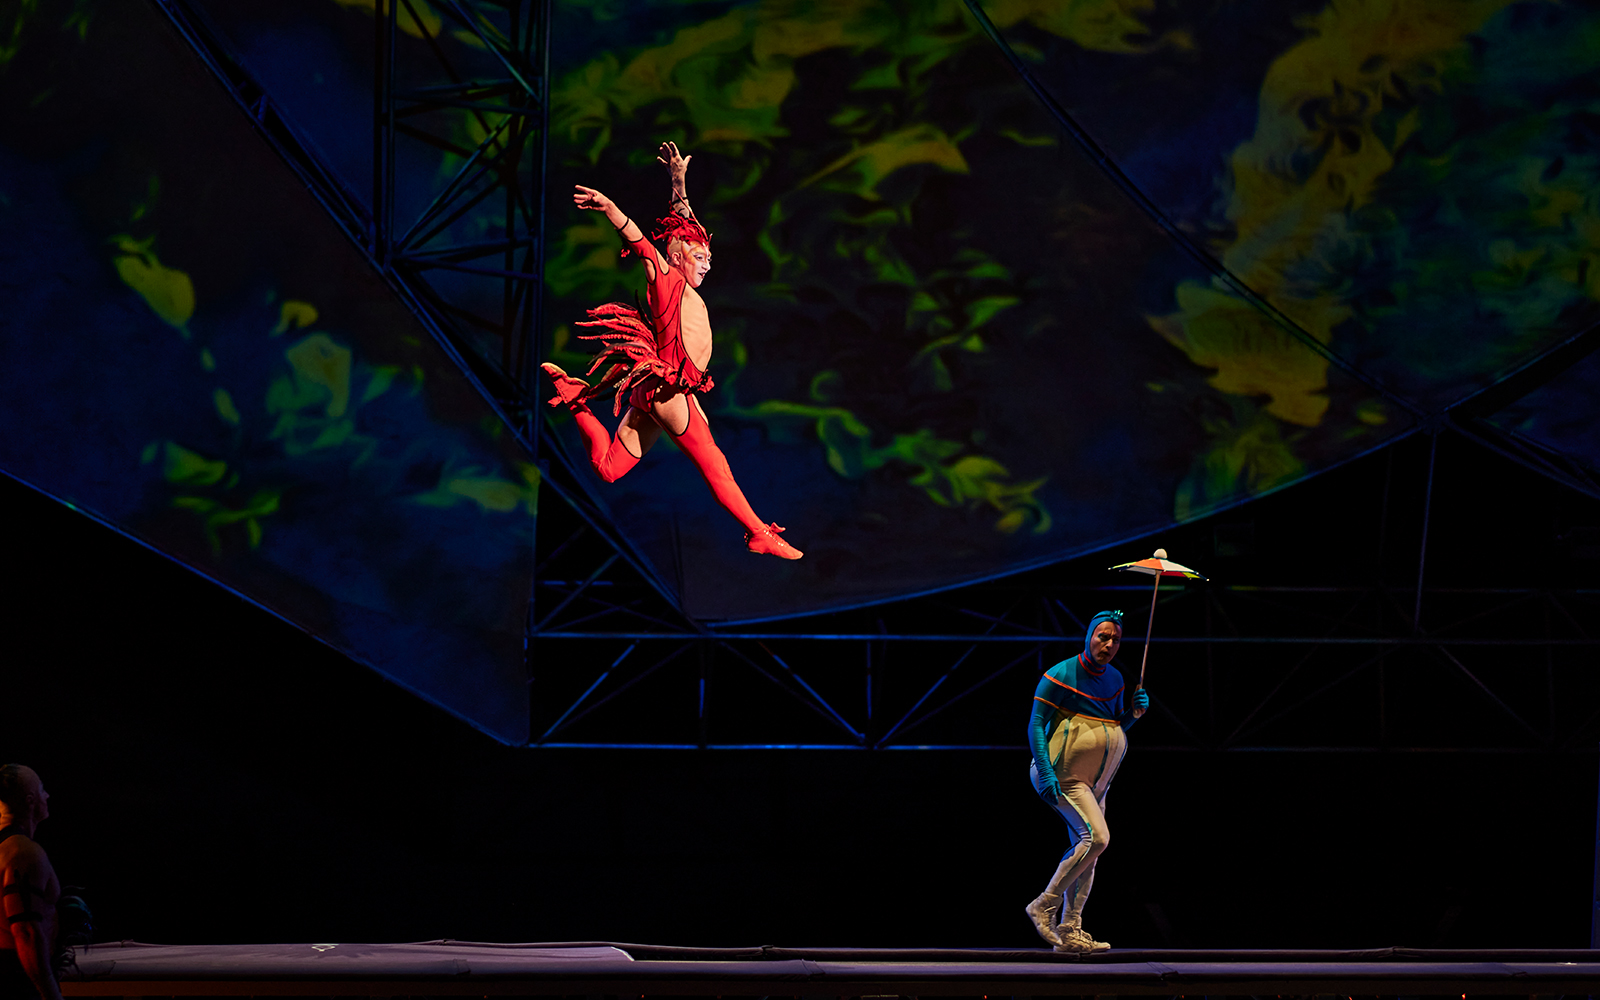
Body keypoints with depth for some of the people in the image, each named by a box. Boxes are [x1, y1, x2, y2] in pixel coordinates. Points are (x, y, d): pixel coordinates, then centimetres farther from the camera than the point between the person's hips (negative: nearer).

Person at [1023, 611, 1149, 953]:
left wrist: (1134, 712, -2)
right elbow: (1036, 724, -14)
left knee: (1086, 849, 4)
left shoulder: (1114, 678, 10)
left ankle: (1069, 933, 6)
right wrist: (1045, 772, -23)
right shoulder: (1061, 675, -12)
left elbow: (1116, 728, 20)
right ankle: (1045, 906, -13)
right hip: (1064, 776, -8)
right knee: (1096, 836, -22)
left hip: (1095, 781, 8)